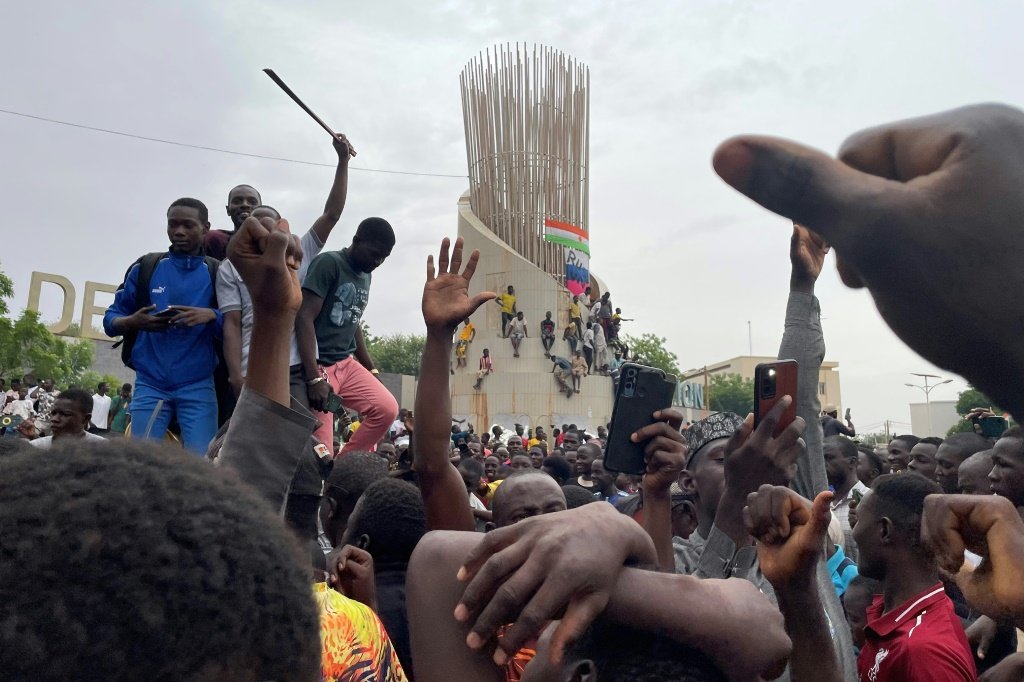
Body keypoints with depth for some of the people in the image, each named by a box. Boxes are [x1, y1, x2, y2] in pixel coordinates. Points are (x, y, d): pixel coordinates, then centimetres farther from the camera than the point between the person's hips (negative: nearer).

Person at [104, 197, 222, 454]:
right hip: (150, 384, 1)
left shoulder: (217, 273, 5)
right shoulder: (145, 267, 7)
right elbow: (110, 319, 8)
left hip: (198, 386, -1)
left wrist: (211, 316, -19)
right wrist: (133, 322, -14)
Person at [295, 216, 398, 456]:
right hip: (318, 366, -7)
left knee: (387, 409, -8)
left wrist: (371, 368, 21)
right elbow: (304, 319, -18)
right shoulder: (328, 263, -11)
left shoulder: (366, 275, 13)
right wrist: (314, 378, -25)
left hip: (347, 364, 8)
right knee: (320, 450, -9)